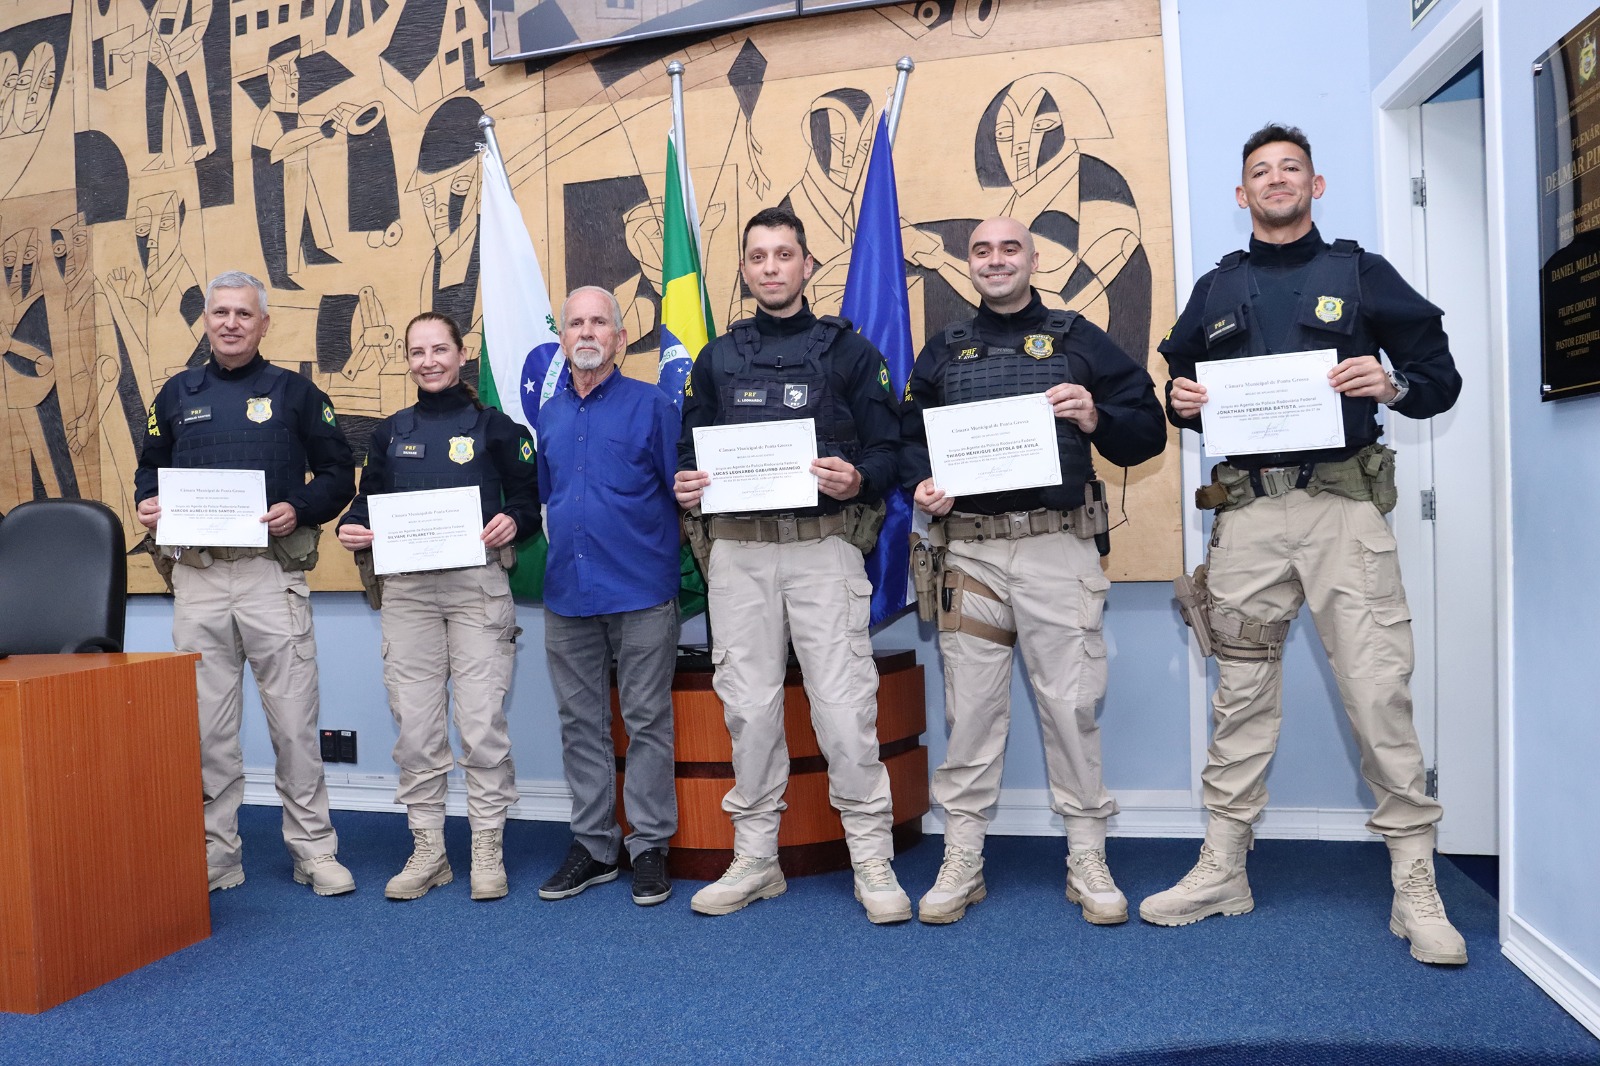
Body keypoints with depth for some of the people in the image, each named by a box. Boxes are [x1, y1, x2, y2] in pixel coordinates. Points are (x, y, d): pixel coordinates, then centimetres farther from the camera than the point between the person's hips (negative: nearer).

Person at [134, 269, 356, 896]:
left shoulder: (295, 393, 6)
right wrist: (148, 504, 1)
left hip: (271, 573, -3)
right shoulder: (177, 394, 15)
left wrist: (299, 509, -11)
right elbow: (150, 468, 22)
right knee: (205, 724, 7)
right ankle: (216, 854, 19)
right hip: (196, 576, 3)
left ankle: (314, 850, 10)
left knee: (294, 718, -1)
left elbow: (338, 473, 6)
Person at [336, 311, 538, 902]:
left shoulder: (493, 425, 7)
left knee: (482, 723, -4)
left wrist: (512, 522, -16)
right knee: (414, 726, 4)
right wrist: (351, 528, -1)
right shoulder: (391, 431, 16)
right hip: (406, 590, 3)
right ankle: (427, 852, 17)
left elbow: (529, 497, 5)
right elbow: (369, 500, 20)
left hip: (478, 585, -3)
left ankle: (487, 852, 9)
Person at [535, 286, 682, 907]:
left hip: (641, 592, -5)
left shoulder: (652, 405, -1)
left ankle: (649, 846, 14)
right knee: (580, 723, 11)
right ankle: (593, 845, 23)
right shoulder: (549, 417, 15)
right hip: (568, 593, 5)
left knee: (647, 721, 3)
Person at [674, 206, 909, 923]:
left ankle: (873, 862, 7)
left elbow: (889, 448, 4)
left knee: (844, 704, -6)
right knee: (748, 704, 5)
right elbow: (690, 449, 20)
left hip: (822, 546, -3)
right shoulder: (717, 359, 16)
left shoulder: (848, 350, 7)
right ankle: (755, 857, 19)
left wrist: (859, 479, -17)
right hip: (738, 549, 3)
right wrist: (684, 486, -2)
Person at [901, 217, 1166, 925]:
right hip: (970, 551, 2)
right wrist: (921, 483, -3)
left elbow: (1148, 431, 6)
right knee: (970, 707, 5)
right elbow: (910, 436, 17)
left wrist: (1096, 419, -13)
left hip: (1059, 548, -1)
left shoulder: (1079, 340, 8)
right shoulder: (943, 352, 15)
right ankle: (961, 861, 16)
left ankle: (1088, 861, 15)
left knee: (1072, 705, 1)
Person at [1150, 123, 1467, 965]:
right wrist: (1181, 403, -2)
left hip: (1343, 506, -2)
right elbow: (1182, 385, 20)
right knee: (1242, 697, 7)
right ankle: (1223, 872, 17)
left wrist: (1393, 384, -13)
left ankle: (1415, 888, 8)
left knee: (1381, 693, -5)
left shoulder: (1361, 274, 9)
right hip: (1248, 512, 2)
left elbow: (1442, 377, 8)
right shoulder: (1216, 290, 16)